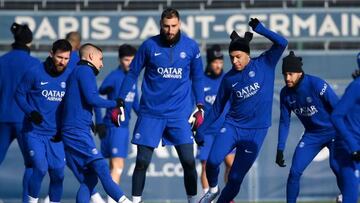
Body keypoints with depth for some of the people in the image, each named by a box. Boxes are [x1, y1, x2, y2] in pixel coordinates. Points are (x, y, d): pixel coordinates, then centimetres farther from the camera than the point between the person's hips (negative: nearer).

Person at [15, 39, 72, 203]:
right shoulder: (35, 73, -7)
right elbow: (19, 94, 0)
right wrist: (30, 112, -16)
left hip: (56, 135, 3)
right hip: (34, 132, -3)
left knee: (57, 172, 2)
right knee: (40, 168, -16)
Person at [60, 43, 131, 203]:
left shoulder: (75, 73, 25)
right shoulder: (85, 71, -3)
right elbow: (92, 98, -15)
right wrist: (114, 103, -3)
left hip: (70, 131, 10)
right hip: (78, 131, -10)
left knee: (89, 178, 5)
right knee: (101, 168, -19)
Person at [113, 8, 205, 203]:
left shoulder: (191, 46, 0)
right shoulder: (149, 46, -3)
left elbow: (197, 77, 11)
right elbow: (132, 73, 6)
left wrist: (200, 107, 5)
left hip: (179, 113, 0)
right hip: (150, 112, 0)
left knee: (188, 161, -5)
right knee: (142, 161, -1)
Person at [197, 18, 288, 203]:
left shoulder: (264, 65, 0)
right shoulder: (229, 78, 6)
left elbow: (281, 43, -13)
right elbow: (217, 108, 15)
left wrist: (260, 29, -16)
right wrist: (201, 129, 13)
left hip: (255, 131, -2)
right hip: (232, 126, 2)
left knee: (235, 178, -4)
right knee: (213, 161, -21)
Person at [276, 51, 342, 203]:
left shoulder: (317, 85, -22)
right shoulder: (285, 93, -5)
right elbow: (284, 122, 4)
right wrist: (280, 149, 1)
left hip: (333, 132, -5)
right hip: (312, 135, 5)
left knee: (336, 166, -26)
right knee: (294, 172, -4)